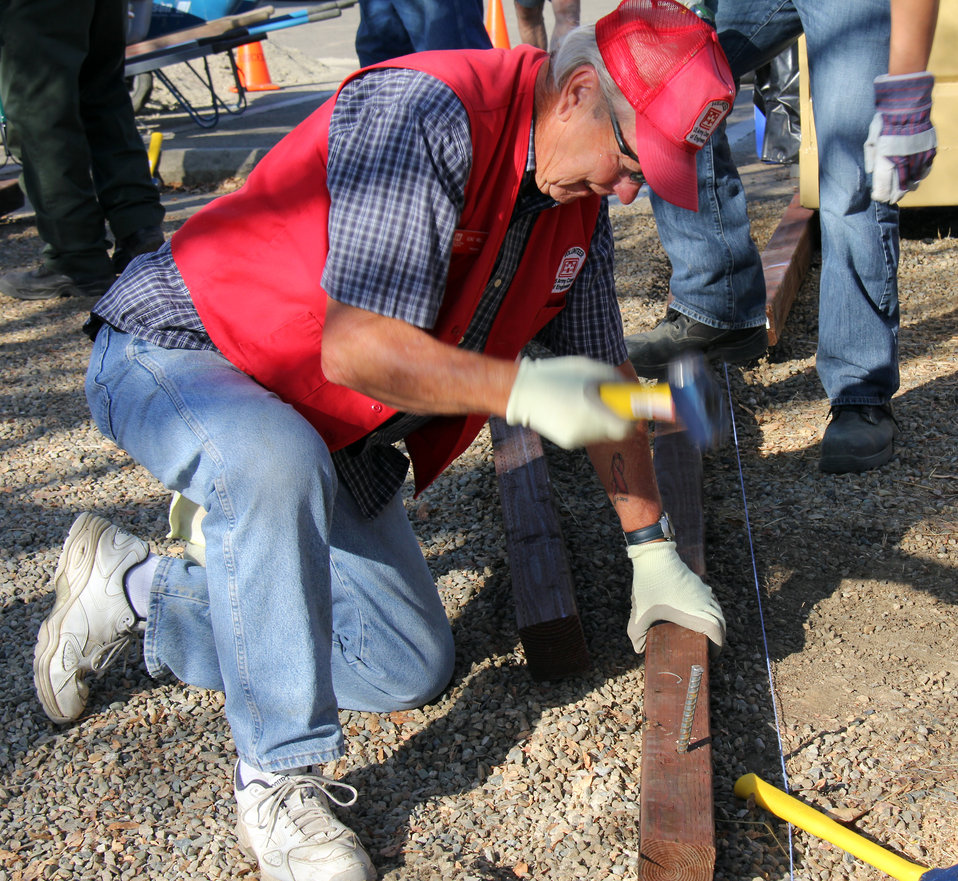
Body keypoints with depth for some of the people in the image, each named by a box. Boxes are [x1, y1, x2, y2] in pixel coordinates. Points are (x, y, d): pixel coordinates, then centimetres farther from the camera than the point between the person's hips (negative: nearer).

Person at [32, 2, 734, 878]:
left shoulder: (579, 195, -1)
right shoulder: (425, 113, -29)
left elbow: (602, 372, 7)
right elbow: (355, 349, -35)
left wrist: (652, 550, 6)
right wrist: (522, 389, -33)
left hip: (328, 430, 8)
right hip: (174, 354, -8)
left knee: (411, 669, 5)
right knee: (278, 462, -43)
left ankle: (137, 592, 18)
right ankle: (280, 780, -24)